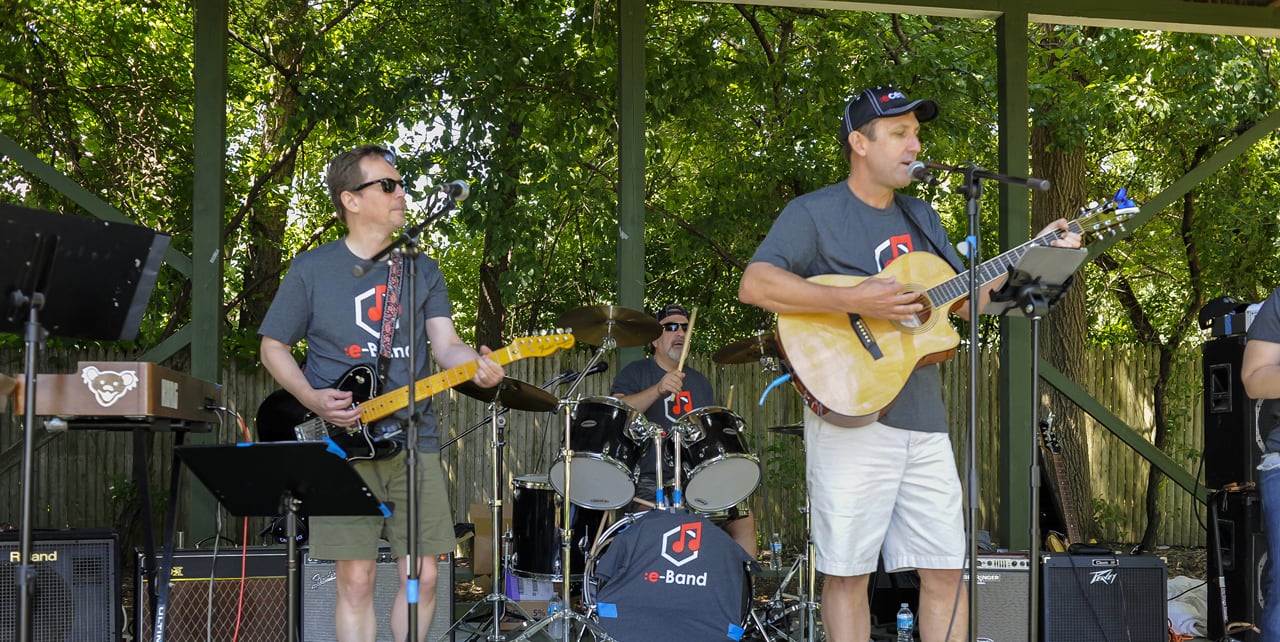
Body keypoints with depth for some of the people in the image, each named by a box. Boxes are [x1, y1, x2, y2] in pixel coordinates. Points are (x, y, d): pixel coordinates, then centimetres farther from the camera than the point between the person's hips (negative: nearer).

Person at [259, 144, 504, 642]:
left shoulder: (422, 271, 11)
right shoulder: (312, 270, 2)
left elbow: (445, 343, 1)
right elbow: (273, 346, 6)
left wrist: (476, 365, -22)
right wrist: (312, 398, -11)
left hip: (414, 440, 3)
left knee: (423, 577, 0)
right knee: (356, 580, -4)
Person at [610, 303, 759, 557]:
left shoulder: (699, 382, 21)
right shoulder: (635, 373, 3)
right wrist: (658, 390, -30)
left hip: (696, 479, 6)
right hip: (650, 480, -6)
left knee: (743, 519, -9)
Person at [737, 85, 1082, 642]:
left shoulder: (921, 219, 19)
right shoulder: (814, 214, -3)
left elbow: (967, 299, 21)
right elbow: (754, 285, -16)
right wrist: (852, 301, -23)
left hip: (923, 419, 6)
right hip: (851, 418, -6)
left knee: (946, 571, 5)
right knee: (848, 574, -2)